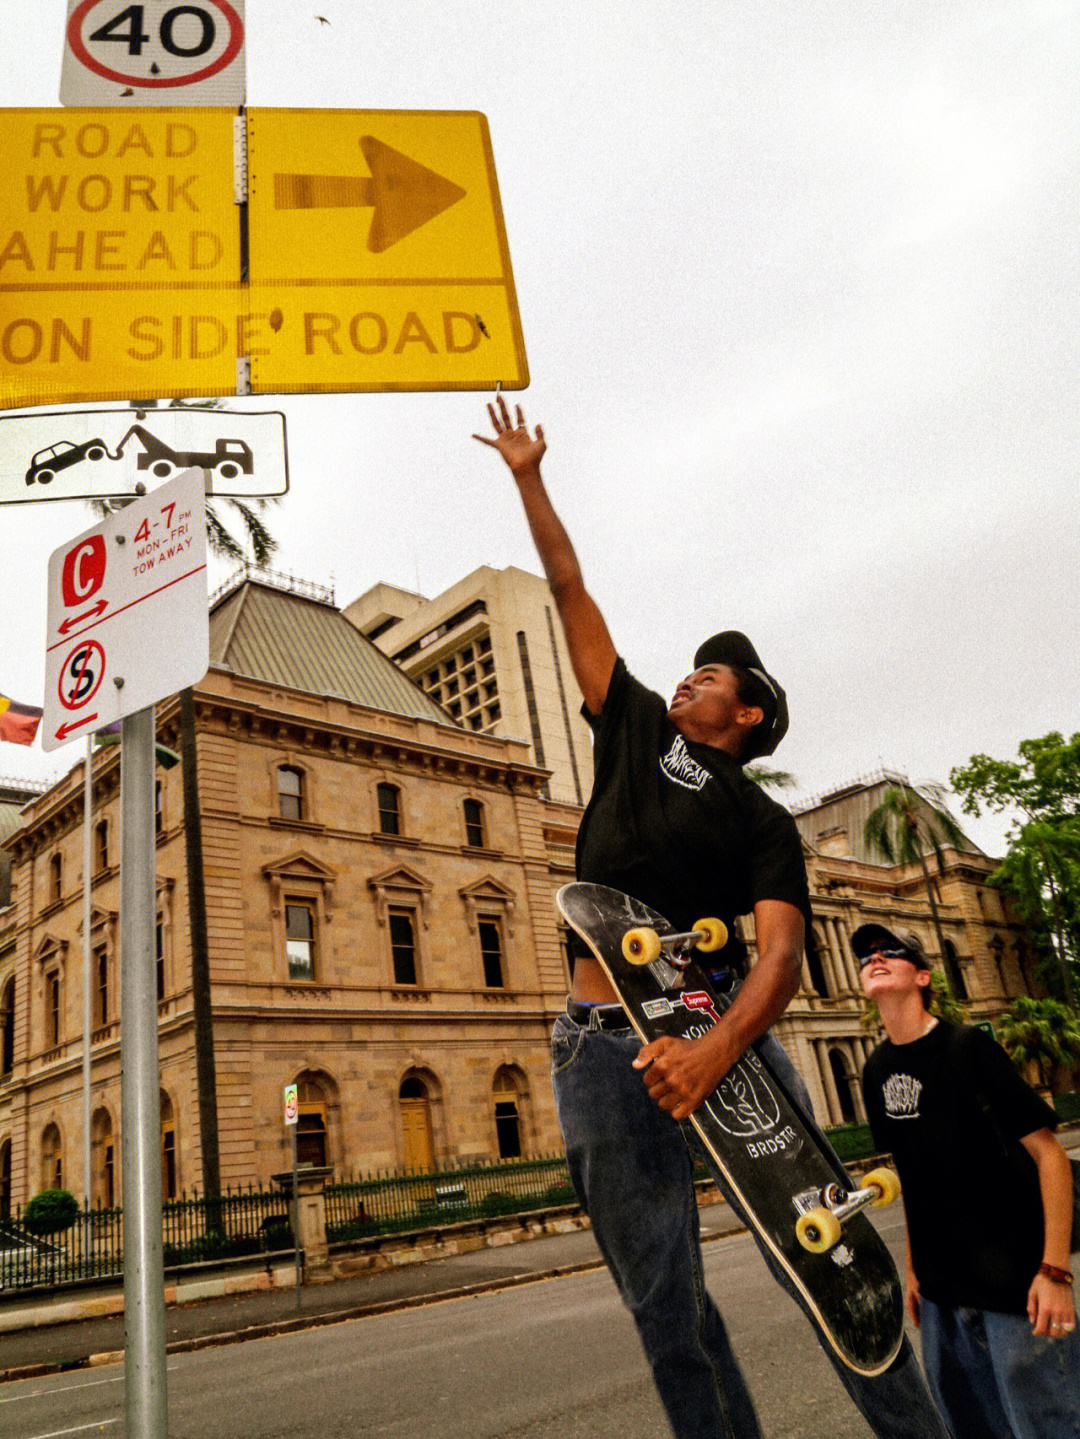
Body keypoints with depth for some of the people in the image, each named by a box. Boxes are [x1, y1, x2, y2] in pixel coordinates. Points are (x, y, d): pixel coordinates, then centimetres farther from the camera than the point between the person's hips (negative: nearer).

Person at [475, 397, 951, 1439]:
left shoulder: (764, 822, 7)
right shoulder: (636, 730, 17)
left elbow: (781, 953, -8)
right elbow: (569, 590, 22)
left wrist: (717, 1048, -27)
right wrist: (528, 478, 26)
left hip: (714, 1024, -2)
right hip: (601, 1048, 3)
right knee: (664, 1305, 5)